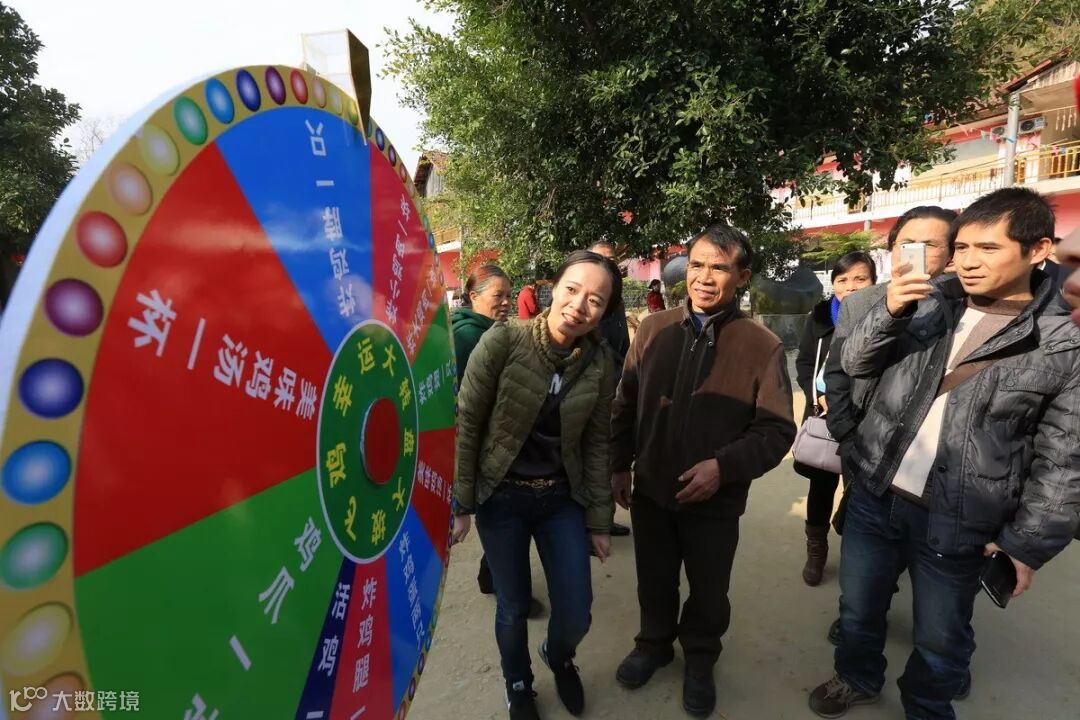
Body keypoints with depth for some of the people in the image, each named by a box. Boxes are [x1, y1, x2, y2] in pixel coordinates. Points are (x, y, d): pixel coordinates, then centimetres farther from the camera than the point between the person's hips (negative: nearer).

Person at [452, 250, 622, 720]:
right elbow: (466, 425, -11)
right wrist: (461, 503, -9)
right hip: (501, 497, -2)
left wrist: (599, 520, 3)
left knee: (576, 615, 7)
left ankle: (558, 657, 46)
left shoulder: (600, 362, -6)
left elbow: (597, 444, 1)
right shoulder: (502, 341, -17)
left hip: (563, 499, 3)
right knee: (513, 608, 13)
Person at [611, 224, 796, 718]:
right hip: (650, 490, 2)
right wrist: (620, 465, 3)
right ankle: (654, 643, 50)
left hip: (715, 501, -2)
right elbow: (626, 404, 3)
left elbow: (777, 430, -11)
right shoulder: (653, 329, -5)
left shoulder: (762, 346, -14)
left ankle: (700, 659, 48)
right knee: (654, 581, 22)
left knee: (707, 591, 20)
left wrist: (723, 466, -23)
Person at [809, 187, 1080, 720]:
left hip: (954, 524, -2)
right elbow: (856, 364, -2)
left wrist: (1027, 544, -5)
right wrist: (888, 312, -19)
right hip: (873, 495, 3)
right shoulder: (929, 302, -1)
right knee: (858, 608, 21)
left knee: (940, 639, 18)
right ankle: (858, 677, 49)